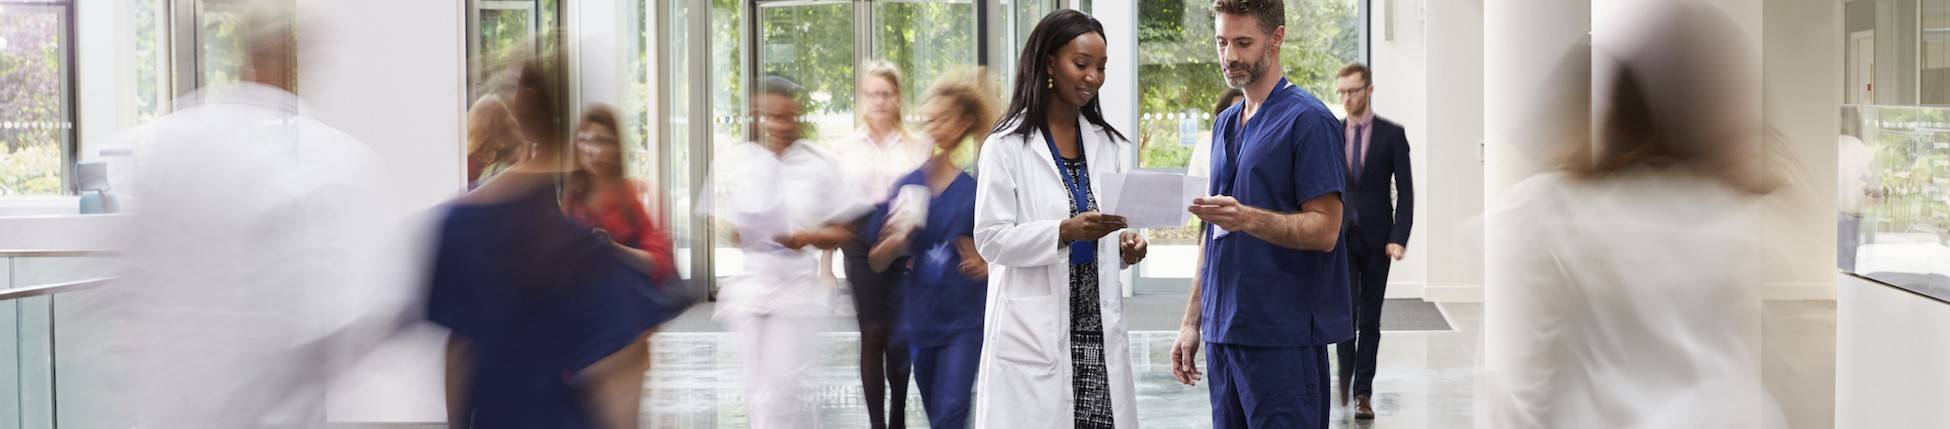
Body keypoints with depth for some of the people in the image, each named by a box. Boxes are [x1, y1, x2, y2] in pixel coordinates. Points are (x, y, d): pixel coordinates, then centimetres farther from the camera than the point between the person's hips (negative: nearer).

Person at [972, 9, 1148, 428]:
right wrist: (1064, 232, -22)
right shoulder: (1007, 145, -3)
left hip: (1099, 328, 5)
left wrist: (1125, 244, -3)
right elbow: (991, 239, -9)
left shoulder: (1110, 144, 14)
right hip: (1034, 333, -4)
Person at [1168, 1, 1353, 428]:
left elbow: (1324, 230, -14)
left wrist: (1248, 218, -29)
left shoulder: (1307, 119, -8)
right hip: (1223, 332, 7)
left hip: (1283, 339, -7)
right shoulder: (1225, 125, 16)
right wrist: (1193, 321, 15)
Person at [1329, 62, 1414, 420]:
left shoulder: (1392, 134, 0)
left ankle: (1362, 392, 11)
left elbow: (1405, 191, -2)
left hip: (1376, 238, -1)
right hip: (1340, 236, 1)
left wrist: (1399, 238, -12)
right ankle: (1346, 369, 10)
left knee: (1370, 318, 4)